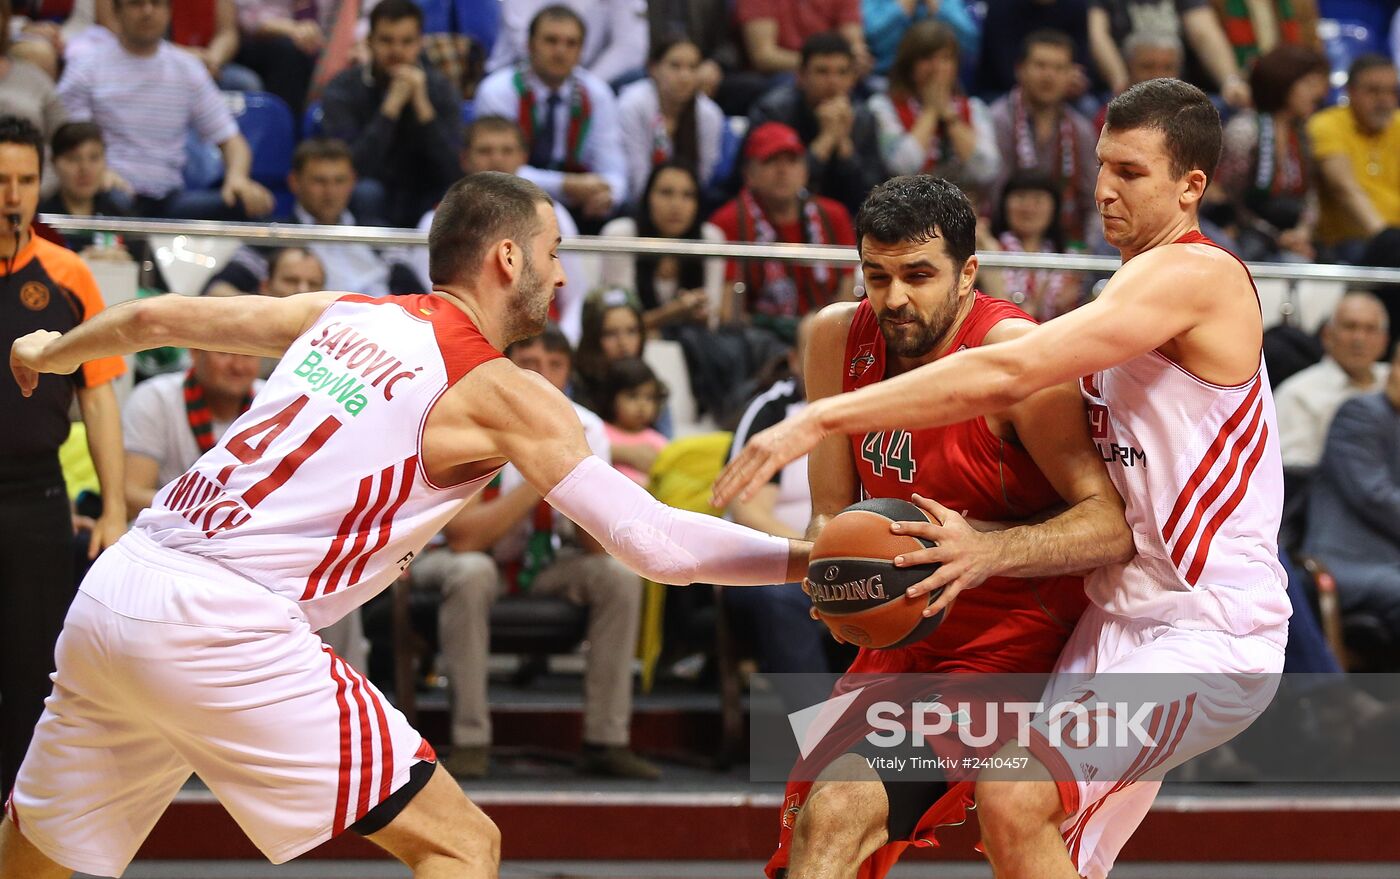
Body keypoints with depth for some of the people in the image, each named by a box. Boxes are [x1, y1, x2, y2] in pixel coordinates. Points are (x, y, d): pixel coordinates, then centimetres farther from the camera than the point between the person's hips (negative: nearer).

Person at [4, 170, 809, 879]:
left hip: (110, 591, 8)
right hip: (221, 627, -7)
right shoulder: (501, 392, -2)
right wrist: (807, 558, -1)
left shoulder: (346, 313, 17)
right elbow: (655, 544, -9)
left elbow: (156, 318, 27)